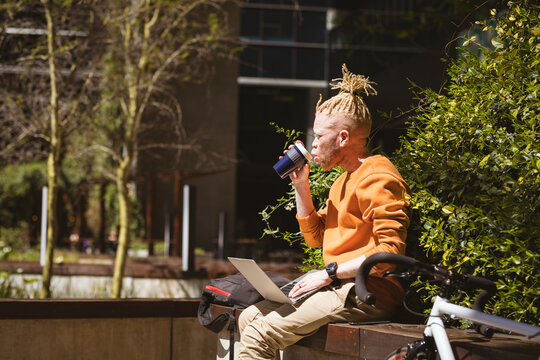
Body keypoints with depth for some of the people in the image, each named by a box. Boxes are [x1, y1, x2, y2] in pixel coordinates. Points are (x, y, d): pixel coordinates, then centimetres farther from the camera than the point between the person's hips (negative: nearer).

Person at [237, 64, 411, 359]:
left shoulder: (378, 179, -12)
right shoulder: (345, 179, 21)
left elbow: (390, 251, -21)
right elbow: (315, 237, 25)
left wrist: (329, 273, -17)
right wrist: (301, 186, 14)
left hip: (366, 294, -10)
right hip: (339, 288, 10)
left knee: (260, 335, -20)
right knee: (249, 318, 1)